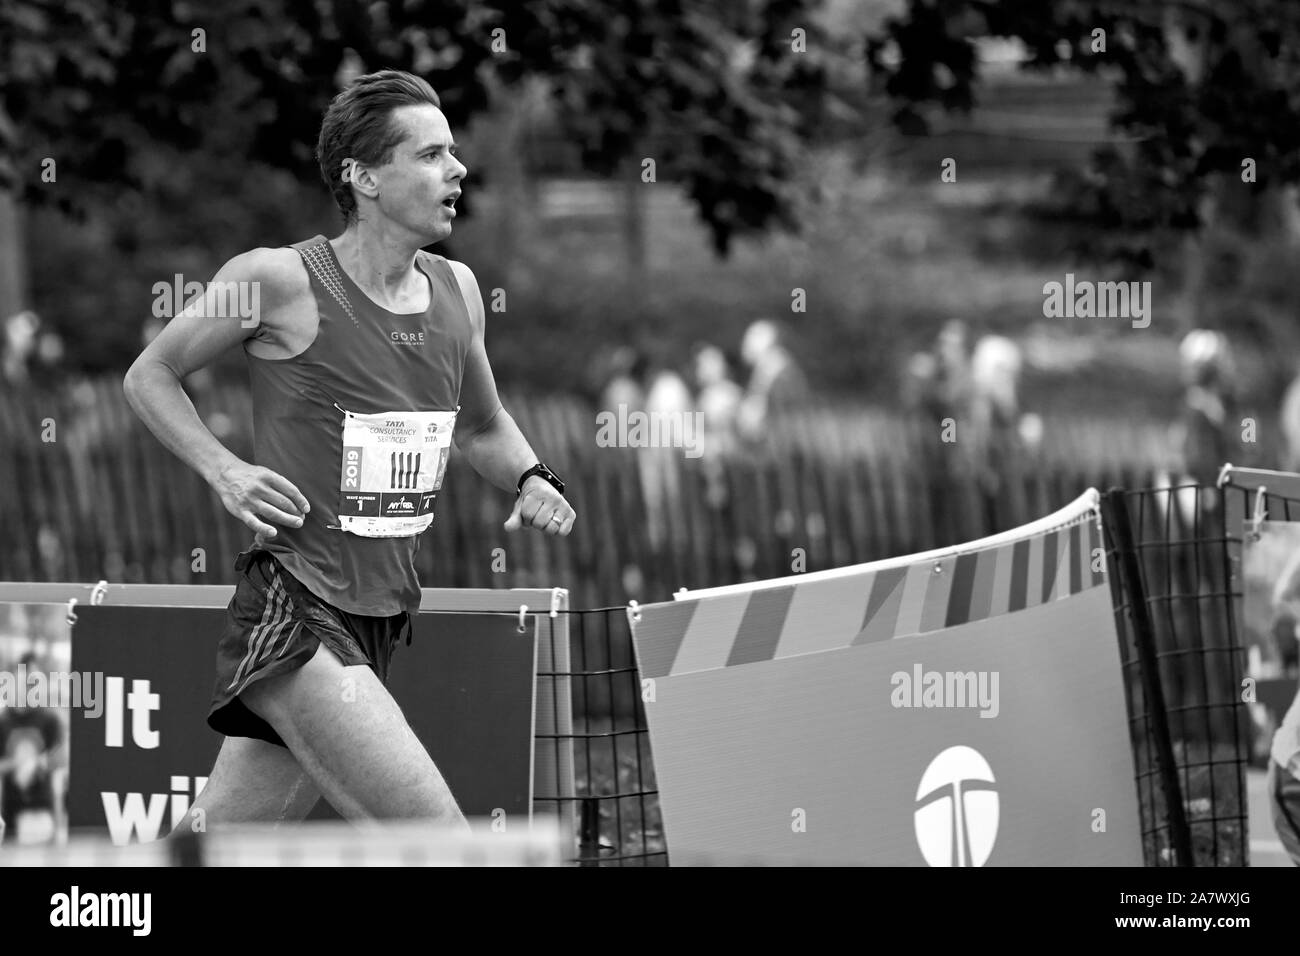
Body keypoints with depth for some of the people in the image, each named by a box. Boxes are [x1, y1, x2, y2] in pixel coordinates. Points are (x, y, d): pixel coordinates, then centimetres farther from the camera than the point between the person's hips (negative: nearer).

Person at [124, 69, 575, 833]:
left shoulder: (457, 290, 9)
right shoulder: (281, 281, -10)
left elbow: (484, 426, 26)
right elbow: (151, 376, 3)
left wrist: (533, 480, 5)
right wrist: (222, 469, -12)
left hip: (380, 622, 7)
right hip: (292, 616, -7)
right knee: (442, 845, -19)